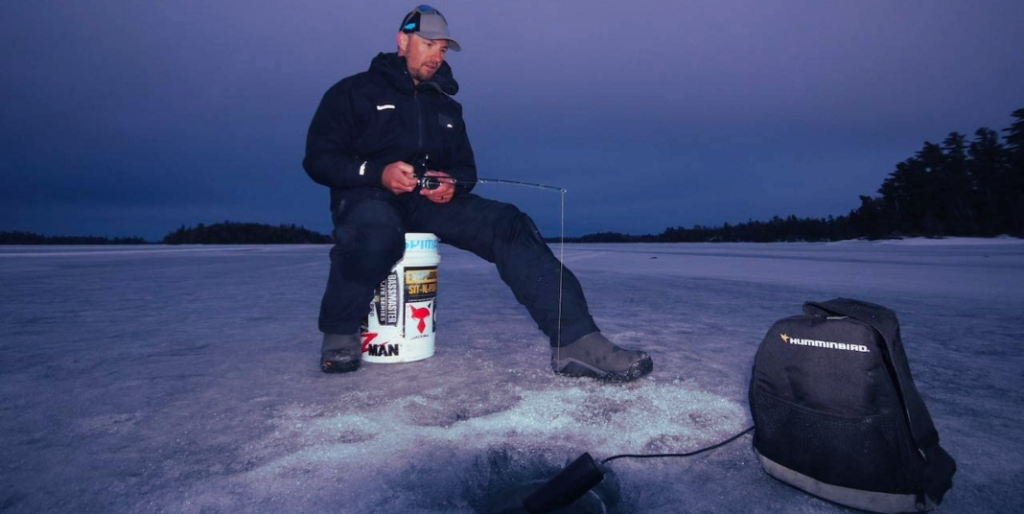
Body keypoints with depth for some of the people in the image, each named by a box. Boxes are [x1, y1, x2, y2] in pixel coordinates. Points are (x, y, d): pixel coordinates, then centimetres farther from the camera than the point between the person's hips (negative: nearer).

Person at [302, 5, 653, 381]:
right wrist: (378, 172, -19)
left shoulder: (446, 107, 23)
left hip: (430, 202, 4)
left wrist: (453, 183, -6)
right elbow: (317, 158, 0)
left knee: (508, 224, -23)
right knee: (377, 228, -43)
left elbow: (466, 169, 21)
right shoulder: (355, 92, 9)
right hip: (368, 197, -3)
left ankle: (575, 341, -33)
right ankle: (340, 333, -16)